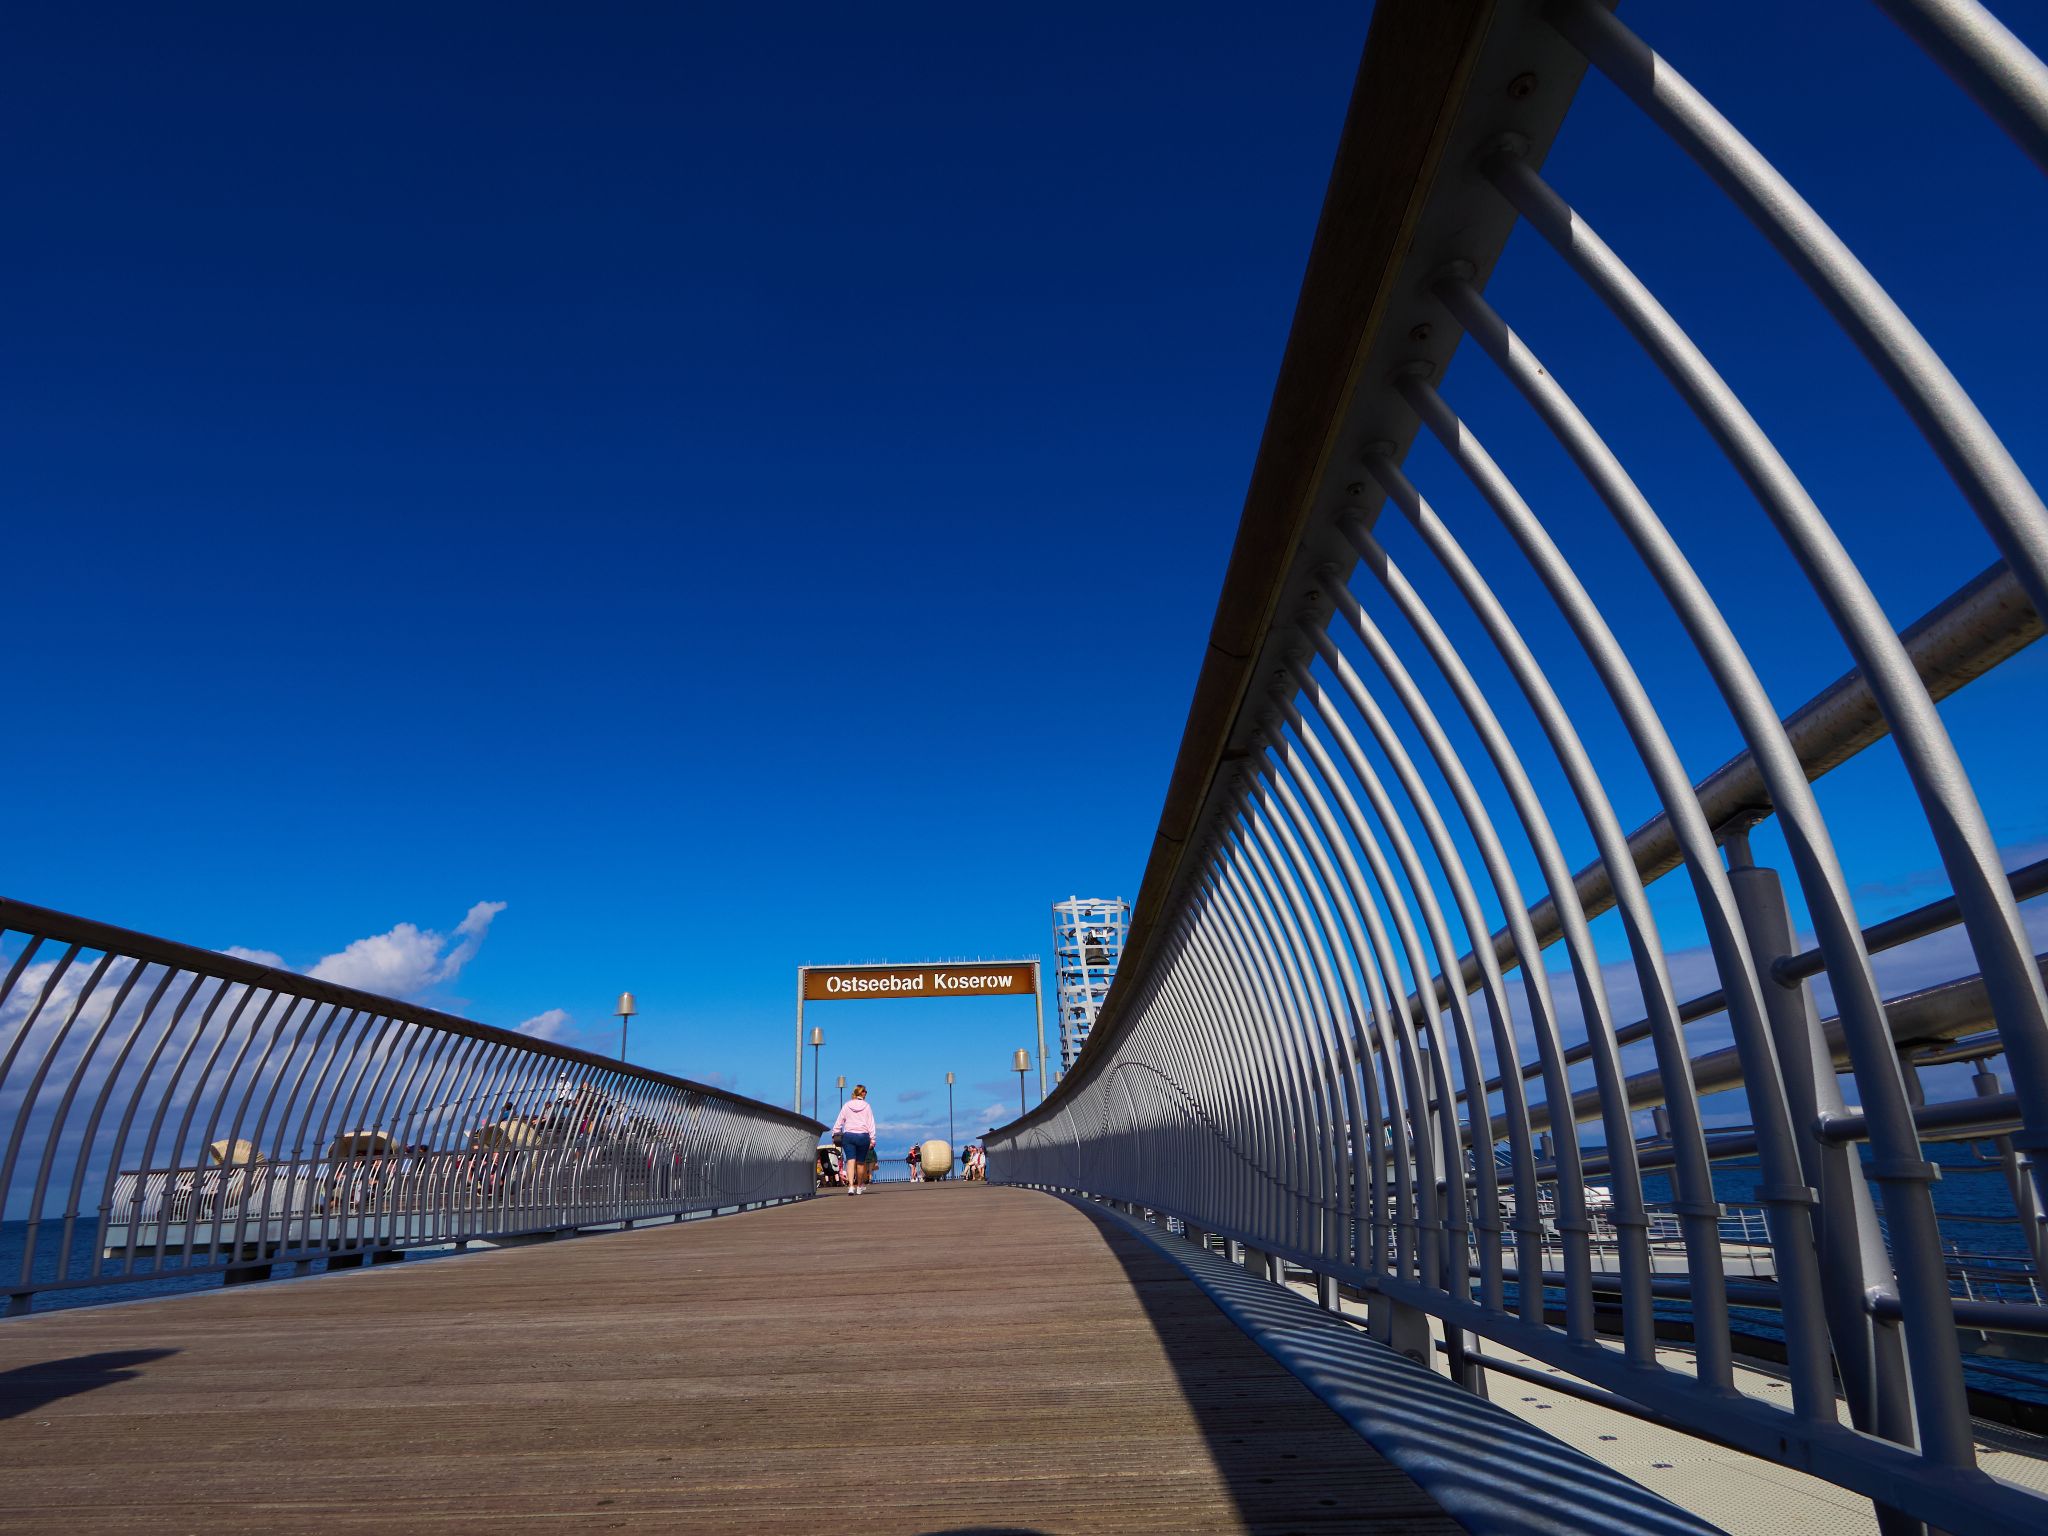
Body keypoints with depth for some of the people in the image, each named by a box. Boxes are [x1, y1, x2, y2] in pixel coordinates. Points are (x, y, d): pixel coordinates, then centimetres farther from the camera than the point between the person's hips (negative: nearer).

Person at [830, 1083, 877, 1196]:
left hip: (848, 1135, 0)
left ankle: (851, 1186, -21)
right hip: (863, 1136, 0)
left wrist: (834, 1134, 13)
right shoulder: (867, 1106, 3)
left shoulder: (846, 1105, 6)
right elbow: (871, 1124, 2)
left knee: (851, 1160, -5)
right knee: (860, 1162, 11)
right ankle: (859, 1186, 21)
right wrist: (872, 1140, 4)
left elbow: (839, 1122, 6)